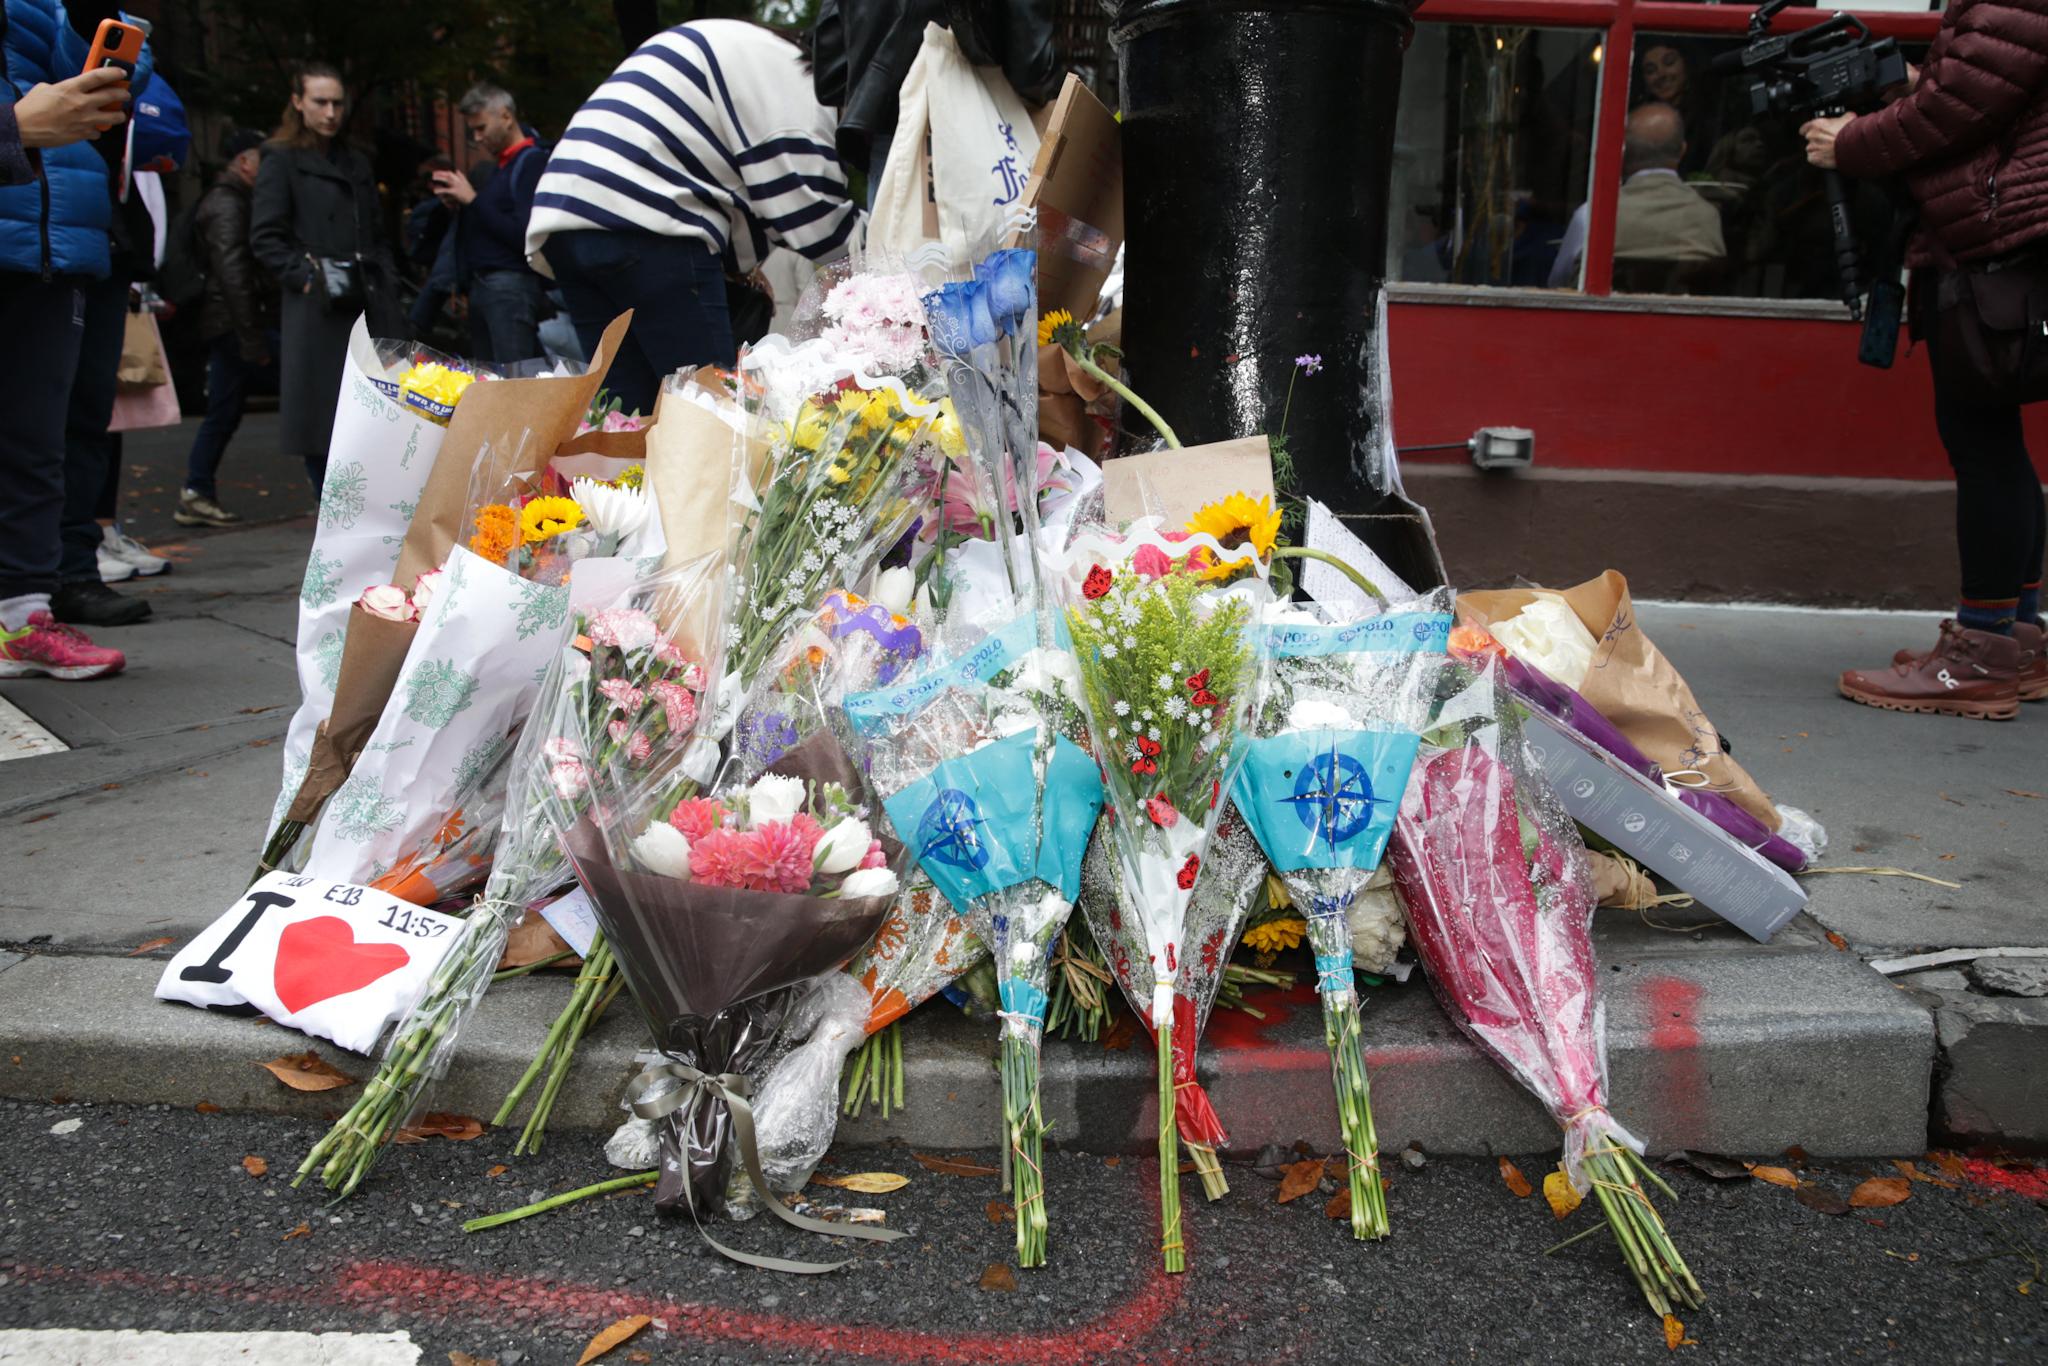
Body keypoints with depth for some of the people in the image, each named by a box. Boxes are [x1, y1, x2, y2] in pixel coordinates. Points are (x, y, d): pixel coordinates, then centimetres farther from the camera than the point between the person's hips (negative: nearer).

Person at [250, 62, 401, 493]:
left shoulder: (356, 163, 21)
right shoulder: (282, 161, 4)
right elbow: (265, 239, -3)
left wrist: (388, 288, 10)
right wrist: (308, 277, -15)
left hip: (368, 309, 5)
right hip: (317, 312, -5)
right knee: (321, 422, -3)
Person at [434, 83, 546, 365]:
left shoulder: (533, 162, -7)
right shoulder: (499, 164, 20)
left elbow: (524, 235, -17)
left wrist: (473, 200, -11)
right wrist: (457, 206, 7)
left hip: (512, 286, -9)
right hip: (481, 284, 9)